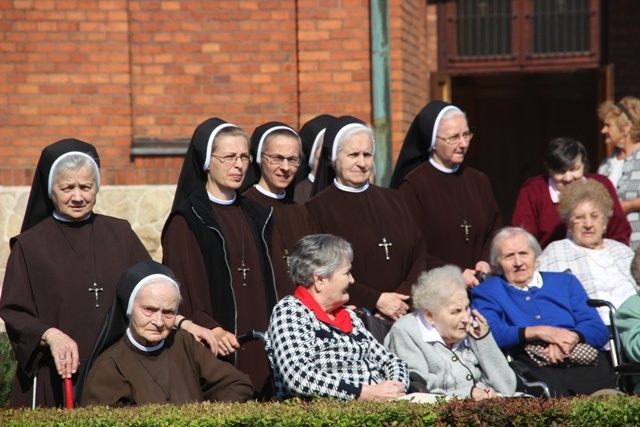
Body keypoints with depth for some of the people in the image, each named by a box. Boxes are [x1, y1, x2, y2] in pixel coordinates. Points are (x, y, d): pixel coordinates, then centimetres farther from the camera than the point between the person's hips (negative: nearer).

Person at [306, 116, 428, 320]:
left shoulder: (392, 200, 16)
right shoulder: (318, 209, 0)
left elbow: (419, 254, 9)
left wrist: (403, 299, -7)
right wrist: (375, 300, -12)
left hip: (402, 316, 4)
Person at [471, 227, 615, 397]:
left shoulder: (566, 282, 27)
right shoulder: (486, 292, 19)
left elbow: (598, 330, 14)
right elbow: (492, 333, -2)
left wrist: (572, 338, -9)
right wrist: (537, 332, -12)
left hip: (588, 363, 3)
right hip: (533, 368, -2)